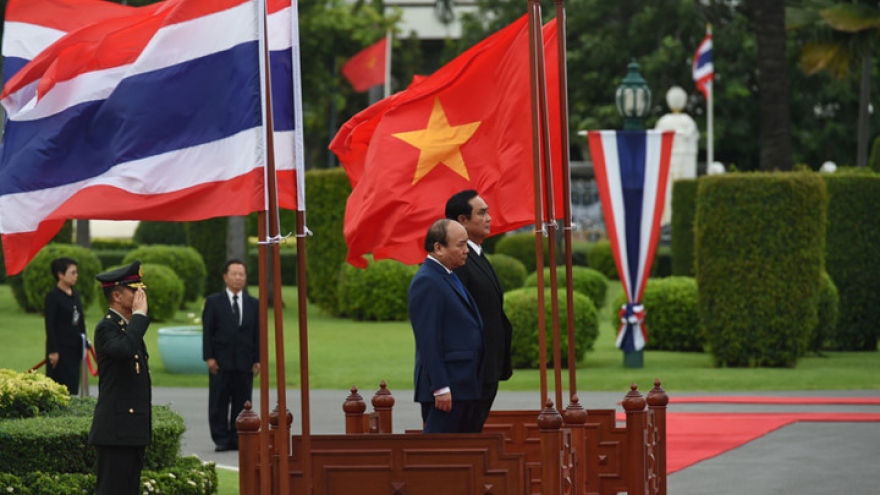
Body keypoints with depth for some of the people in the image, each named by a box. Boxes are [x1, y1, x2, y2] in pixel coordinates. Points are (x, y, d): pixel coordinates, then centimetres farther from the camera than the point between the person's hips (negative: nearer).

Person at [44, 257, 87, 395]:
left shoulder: (75, 294, 12)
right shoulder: (53, 296, -9)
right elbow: (50, 325, -13)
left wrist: (83, 343, 13)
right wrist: (53, 351, -16)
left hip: (75, 347, 7)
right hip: (61, 346, -7)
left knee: (73, 386, 7)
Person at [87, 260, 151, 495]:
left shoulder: (131, 326, 18)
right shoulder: (106, 328, -12)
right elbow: (125, 349, -35)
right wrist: (140, 314, -23)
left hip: (134, 431, 10)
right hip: (116, 430, -10)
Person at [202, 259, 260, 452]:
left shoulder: (254, 304, 11)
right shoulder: (214, 302, 5)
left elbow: (257, 333, 10)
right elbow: (207, 332, 1)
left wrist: (258, 359, 2)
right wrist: (209, 357, -8)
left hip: (245, 362, 2)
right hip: (221, 362, -2)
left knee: (242, 403, 2)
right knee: (219, 403, -1)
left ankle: (237, 439, 7)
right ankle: (221, 439, 3)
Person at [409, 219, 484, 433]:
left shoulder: (448, 278, 18)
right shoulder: (427, 282, -14)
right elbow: (428, 341, -19)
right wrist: (440, 388, -22)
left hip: (464, 383, 10)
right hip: (447, 387, -10)